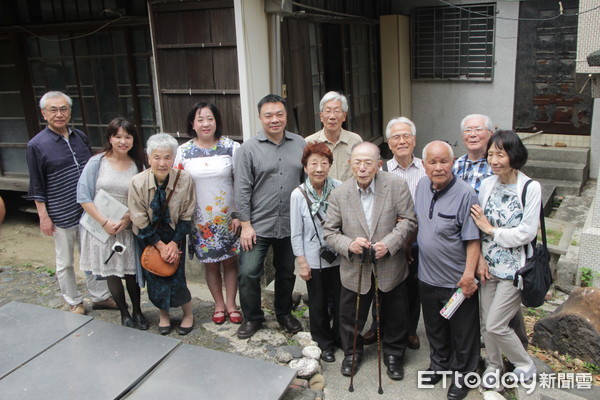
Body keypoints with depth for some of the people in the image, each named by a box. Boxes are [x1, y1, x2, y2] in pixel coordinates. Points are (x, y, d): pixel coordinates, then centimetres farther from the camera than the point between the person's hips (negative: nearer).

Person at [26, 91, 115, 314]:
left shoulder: (80, 137, 4)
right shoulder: (37, 145, -11)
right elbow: (37, 187, -8)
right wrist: (43, 216, -10)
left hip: (89, 211, 5)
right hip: (61, 215, -4)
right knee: (65, 263, 11)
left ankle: (100, 297, 30)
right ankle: (74, 303, 27)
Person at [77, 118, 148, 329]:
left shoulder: (138, 166, 0)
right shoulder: (97, 162, -7)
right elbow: (83, 196, -9)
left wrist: (127, 219, -15)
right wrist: (105, 222, -14)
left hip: (128, 228, 1)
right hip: (101, 227, -1)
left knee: (131, 271, 8)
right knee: (111, 273, 8)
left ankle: (137, 311, 27)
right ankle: (124, 314, 25)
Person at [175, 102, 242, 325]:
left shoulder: (231, 147, -4)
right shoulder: (184, 151, -1)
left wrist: (238, 215, -7)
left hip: (228, 217, -1)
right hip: (201, 220, 1)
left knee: (230, 261, 8)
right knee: (210, 263, 12)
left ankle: (231, 304, 25)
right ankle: (219, 304, 29)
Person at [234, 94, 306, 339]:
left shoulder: (300, 144, 3)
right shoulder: (248, 149, -6)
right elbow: (242, 190, -7)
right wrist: (246, 225, -10)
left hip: (291, 225, 3)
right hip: (258, 225, -2)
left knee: (287, 272, 16)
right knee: (248, 273, -1)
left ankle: (284, 313, 37)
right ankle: (252, 318, 21)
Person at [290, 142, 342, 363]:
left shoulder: (339, 189, -11)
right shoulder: (298, 195, -12)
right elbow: (296, 234, -5)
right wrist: (302, 263, -5)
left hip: (339, 257, 1)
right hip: (314, 260, -1)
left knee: (341, 301, 14)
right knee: (318, 304, 13)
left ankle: (341, 339, 38)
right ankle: (324, 343, 35)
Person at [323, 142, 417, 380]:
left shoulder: (396, 185, -11)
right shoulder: (339, 194, -7)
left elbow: (408, 221, -7)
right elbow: (329, 232, -3)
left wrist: (389, 243, -21)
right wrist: (349, 244, -22)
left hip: (390, 268, 0)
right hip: (355, 270, 1)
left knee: (395, 317, 17)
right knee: (351, 318, 16)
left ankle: (394, 354, 43)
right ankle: (352, 352, 44)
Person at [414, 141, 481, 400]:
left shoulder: (465, 194, -21)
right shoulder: (422, 186, -1)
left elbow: (473, 240, -19)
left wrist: (468, 275, -22)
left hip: (457, 281, -5)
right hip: (427, 277, 6)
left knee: (462, 333, 14)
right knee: (434, 328, 24)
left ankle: (462, 374, 36)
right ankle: (439, 363, 47)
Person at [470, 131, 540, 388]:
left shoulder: (531, 188, -13)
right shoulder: (487, 184, 1)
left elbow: (526, 233, -16)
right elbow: (478, 225, 4)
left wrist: (491, 230, -11)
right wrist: (480, 258, -5)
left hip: (514, 268, -5)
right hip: (488, 265, 5)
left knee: (496, 325, -2)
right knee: (486, 323, 14)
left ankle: (525, 366, 25)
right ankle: (494, 365, 38)